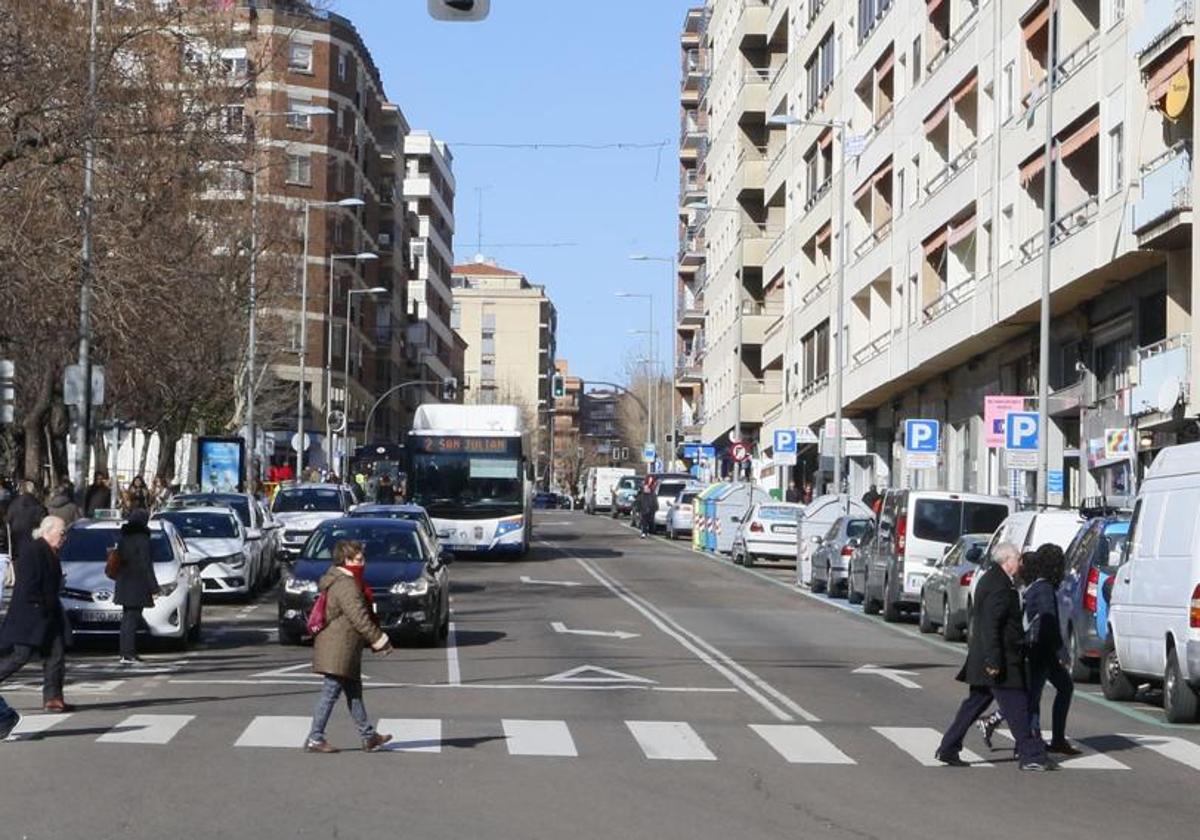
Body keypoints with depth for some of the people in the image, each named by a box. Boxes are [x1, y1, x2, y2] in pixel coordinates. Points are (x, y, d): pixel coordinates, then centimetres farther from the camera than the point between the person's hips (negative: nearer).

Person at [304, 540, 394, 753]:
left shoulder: (342, 581, 16)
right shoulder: (346, 586, -18)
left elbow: (360, 615, 22)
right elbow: (360, 618, -22)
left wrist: (376, 640, 22)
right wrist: (380, 640, -15)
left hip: (344, 649, 11)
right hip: (338, 650, -11)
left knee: (354, 691, 15)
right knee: (331, 691, -6)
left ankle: (369, 736, 22)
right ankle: (315, 739, -2)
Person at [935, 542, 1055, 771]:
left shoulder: (990, 579, 15)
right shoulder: (1000, 587, -18)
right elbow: (990, 625, -24)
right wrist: (993, 660, -25)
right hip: (1001, 659, -11)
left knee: (975, 704, 14)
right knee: (1016, 707, -4)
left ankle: (948, 749, 16)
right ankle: (1030, 755, 0)